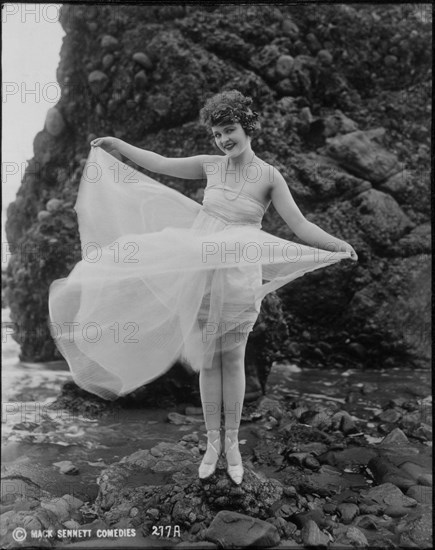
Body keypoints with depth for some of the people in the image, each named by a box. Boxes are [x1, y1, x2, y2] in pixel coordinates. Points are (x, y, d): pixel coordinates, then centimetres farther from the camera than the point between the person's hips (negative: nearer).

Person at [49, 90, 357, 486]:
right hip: (199, 273, 3)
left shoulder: (269, 176, -5)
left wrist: (338, 245, -25)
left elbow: (300, 225, -10)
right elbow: (161, 164, 13)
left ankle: (232, 442, 22)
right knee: (208, 360, 9)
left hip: (239, 277, -3)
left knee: (232, 359, 6)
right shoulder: (211, 166, 4)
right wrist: (115, 145, 13)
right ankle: (212, 442, 23)